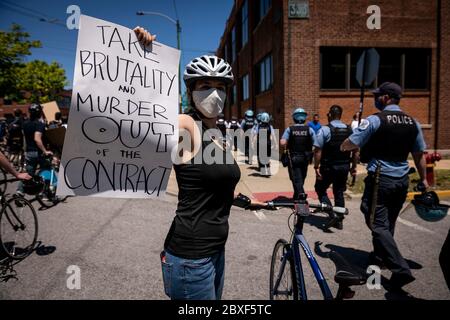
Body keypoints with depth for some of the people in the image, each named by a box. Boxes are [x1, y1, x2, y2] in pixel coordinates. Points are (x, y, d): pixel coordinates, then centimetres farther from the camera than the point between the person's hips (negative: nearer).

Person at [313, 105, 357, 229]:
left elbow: (318, 150, -17)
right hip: (344, 167, 5)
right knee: (339, 193, 16)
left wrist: (316, 167, -12)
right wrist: (353, 167, 13)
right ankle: (339, 220, 21)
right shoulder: (350, 130, 4)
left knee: (320, 188, 14)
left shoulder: (324, 130, -12)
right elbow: (355, 150, 5)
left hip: (329, 167, -5)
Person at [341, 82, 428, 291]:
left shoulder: (375, 120, -12)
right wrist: (423, 180, 26)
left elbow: (346, 146, -13)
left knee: (378, 225, -3)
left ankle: (400, 269, -10)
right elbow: (419, 155, 14)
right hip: (402, 180, 7)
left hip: (380, 179, -7)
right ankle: (379, 257, 35)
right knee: (388, 223, 20)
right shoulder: (412, 123, 8)